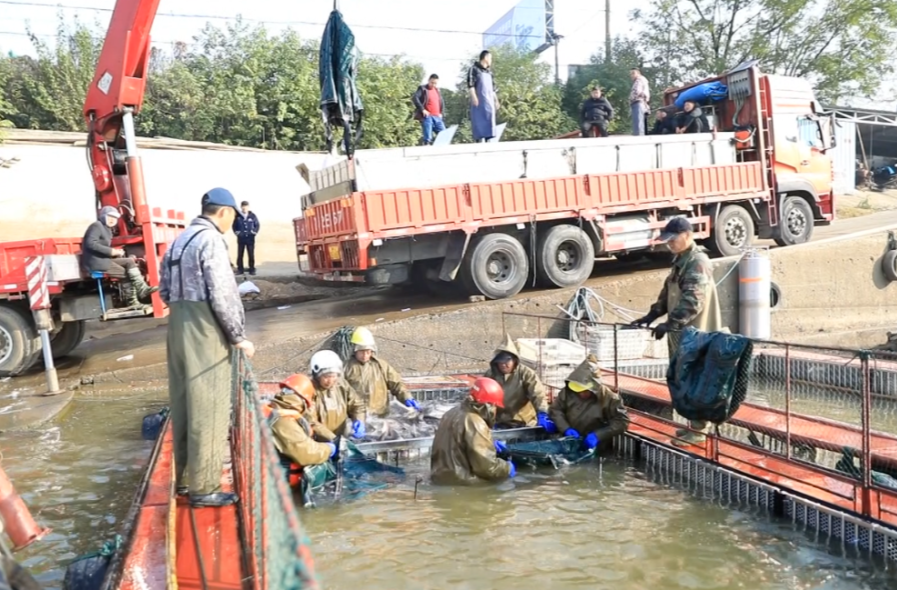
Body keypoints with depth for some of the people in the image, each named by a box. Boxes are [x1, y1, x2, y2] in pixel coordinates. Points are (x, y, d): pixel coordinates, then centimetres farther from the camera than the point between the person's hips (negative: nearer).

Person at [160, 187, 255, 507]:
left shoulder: (179, 240, 15)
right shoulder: (211, 240, -13)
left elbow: (165, 291, 17)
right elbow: (222, 295, -17)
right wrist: (239, 337, -10)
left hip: (178, 327, 9)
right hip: (204, 331, -9)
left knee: (183, 405, 15)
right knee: (207, 409, -3)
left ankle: (184, 477, 25)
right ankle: (203, 487, 4)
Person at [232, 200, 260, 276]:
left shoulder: (253, 216, -2)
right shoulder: (237, 216, -3)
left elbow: (257, 225, 7)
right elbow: (234, 226, 10)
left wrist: (254, 232, -3)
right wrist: (237, 232, 0)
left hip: (250, 238, 0)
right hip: (241, 238, 0)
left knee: (251, 255, 3)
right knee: (240, 255, 4)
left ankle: (252, 269, 10)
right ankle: (240, 269, 11)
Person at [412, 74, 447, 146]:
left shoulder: (437, 90, 20)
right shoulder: (423, 88, 2)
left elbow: (442, 102, 30)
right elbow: (414, 98, -12)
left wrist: (441, 113, 13)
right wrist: (422, 109, -17)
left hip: (437, 117, 6)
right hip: (427, 117, -6)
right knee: (428, 138, -10)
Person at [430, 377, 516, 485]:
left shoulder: (454, 412, 8)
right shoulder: (475, 424, -20)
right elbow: (486, 466, -21)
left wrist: (490, 444, 22)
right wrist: (507, 468, -4)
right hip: (459, 482, -9)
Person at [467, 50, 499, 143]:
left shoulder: (489, 71, 21)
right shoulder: (474, 69, -1)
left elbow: (493, 87, 25)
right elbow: (470, 84, -11)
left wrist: (496, 100, 21)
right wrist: (474, 97, -21)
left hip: (489, 102, 7)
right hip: (478, 101, -7)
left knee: (489, 122, 5)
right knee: (479, 123, -10)